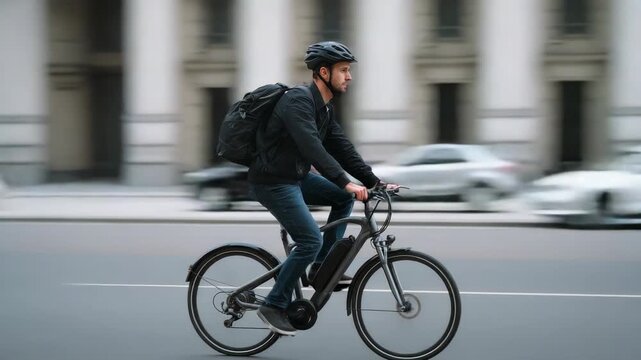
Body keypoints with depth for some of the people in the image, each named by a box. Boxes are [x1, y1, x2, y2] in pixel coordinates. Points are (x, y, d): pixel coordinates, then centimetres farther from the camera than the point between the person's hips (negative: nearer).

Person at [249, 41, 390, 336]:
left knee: (344, 197, 7)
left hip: (295, 177, 10)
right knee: (311, 241, -15)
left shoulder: (325, 108, 10)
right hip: (272, 182, -10)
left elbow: (342, 148, 10)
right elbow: (312, 147, -33)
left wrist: (374, 182, 1)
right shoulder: (298, 100, -21)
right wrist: (346, 182, -40)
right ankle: (274, 306, -3)